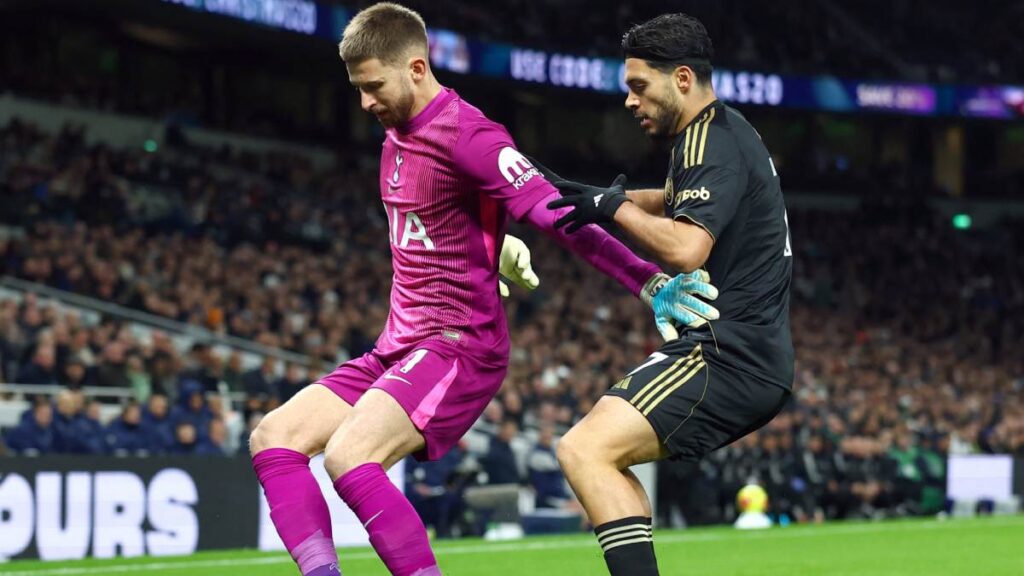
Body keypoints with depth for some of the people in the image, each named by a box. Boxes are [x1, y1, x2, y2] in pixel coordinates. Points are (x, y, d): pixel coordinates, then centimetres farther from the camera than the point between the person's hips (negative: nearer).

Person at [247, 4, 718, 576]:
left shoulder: (466, 136, -16)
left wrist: (649, 281, -33)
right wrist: (494, 243, 19)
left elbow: (556, 213, -25)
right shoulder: (398, 133, 12)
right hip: (400, 347, 9)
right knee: (274, 438, 0)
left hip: (458, 348, -9)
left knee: (349, 456, -29)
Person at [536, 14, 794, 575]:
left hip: (727, 355, -11)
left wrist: (615, 207, -13)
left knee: (585, 450, -22)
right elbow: (675, 203, 39)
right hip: (751, 357, 11)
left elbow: (686, 247, -29)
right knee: (602, 453, 18)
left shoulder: (711, 144, -13)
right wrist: (591, 196, 24)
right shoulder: (723, 133, 19)